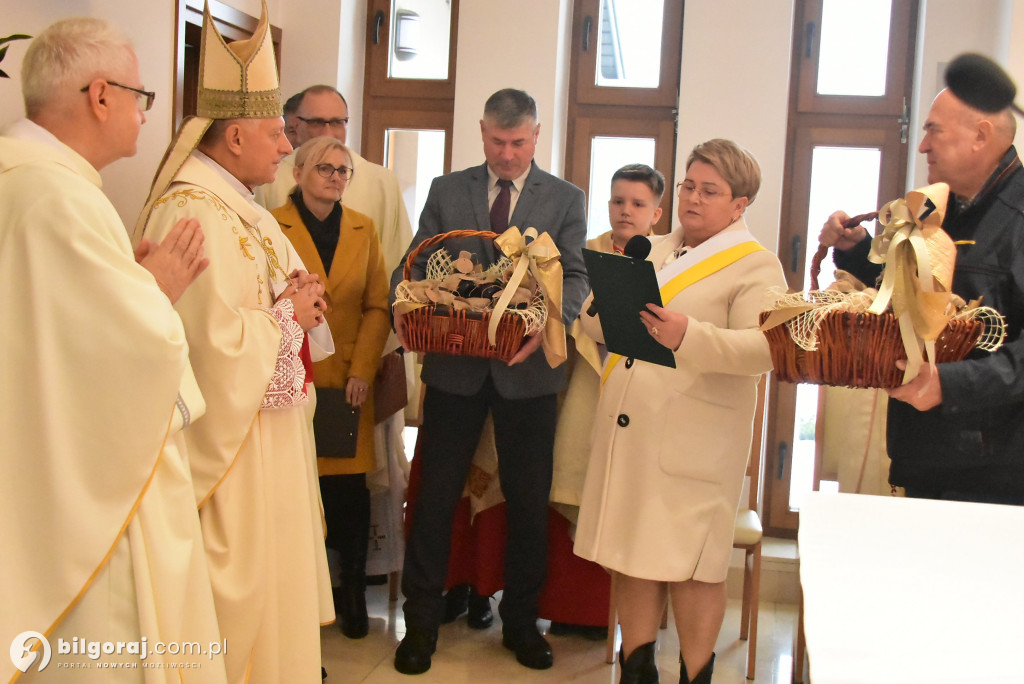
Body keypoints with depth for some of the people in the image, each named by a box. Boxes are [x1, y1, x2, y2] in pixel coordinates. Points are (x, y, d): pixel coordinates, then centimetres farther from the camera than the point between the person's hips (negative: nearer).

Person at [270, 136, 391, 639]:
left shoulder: (363, 229, 12)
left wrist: (362, 371, -3)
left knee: (349, 487, 0)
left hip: (348, 379, 2)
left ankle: (352, 592, 15)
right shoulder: (272, 227, 2)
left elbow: (378, 306, 8)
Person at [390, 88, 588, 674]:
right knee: (436, 493, 6)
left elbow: (575, 276, -3)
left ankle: (521, 621, 26)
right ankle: (422, 621, 20)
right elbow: (416, 263, 6)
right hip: (455, 364, 1)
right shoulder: (446, 191, 9)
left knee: (528, 499, 9)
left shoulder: (566, 199, 6)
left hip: (527, 367, 0)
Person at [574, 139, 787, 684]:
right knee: (631, 556, 10)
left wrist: (688, 337, -29)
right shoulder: (654, 253, 19)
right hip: (627, 430, 6)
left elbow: (762, 349, -15)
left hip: (694, 440, -6)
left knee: (689, 566, 1)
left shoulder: (756, 267, -1)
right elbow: (604, 325, 22)